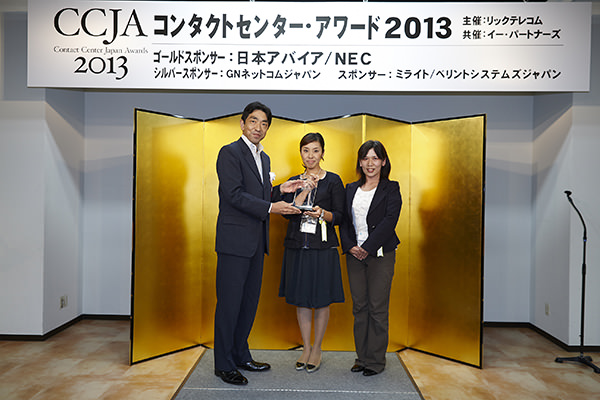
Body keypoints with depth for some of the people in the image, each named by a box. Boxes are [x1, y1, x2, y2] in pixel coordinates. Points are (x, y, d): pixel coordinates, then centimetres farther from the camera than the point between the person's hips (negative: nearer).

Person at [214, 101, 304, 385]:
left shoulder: (264, 158, 17)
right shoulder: (230, 152, -8)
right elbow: (235, 195, -18)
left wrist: (279, 190, 7)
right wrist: (271, 207, -22)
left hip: (257, 242, 8)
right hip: (235, 240, -8)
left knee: (250, 302, 15)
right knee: (229, 303, 1)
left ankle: (241, 356, 30)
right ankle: (223, 364, 15)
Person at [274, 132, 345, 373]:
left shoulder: (333, 180, 1)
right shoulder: (295, 181, 10)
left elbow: (339, 216, -2)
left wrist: (322, 213, -22)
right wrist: (305, 190, -15)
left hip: (322, 247, -3)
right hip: (297, 247, 3)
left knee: (321, 301, 5)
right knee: (300, 299, 10)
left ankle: (317, 349, 23)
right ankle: (306, 347, 27)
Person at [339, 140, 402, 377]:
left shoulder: (391, 189, 0)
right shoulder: (351, 189, 13)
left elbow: (389, 221, -11)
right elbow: (343, 220, 9)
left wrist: (367, 248, -16)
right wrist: (350, 246, -7)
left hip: (380, 254, -4)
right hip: (354, 254, 4)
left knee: (378, 308, 0)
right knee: (359, 306, 9)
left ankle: (376, 360, 14)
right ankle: (362, 357, 21)